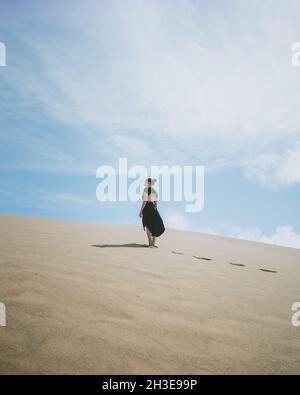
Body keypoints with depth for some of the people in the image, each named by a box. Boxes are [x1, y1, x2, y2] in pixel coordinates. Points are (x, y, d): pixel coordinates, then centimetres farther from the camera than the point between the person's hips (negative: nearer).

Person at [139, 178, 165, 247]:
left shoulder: (146, 189, -10)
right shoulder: (154, 190, 13)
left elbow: (145, 201, -15)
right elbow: (156, 202, 13)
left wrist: (141, 210, -12)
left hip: (147, 208, -7)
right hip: (153, 208, 7)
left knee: (148, 226, -2)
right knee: (154, 226, 11)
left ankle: (150, 243, -3)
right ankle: (153, 243, 13)